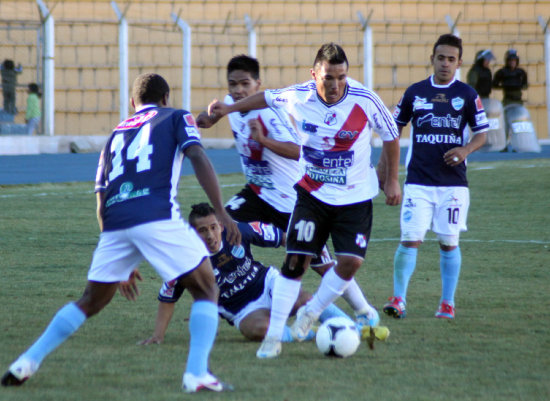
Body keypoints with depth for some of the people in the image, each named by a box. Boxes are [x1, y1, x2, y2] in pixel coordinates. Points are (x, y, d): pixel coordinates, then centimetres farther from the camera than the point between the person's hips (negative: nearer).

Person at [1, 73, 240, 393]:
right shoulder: (176, 118, 18)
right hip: (158, 217, -5)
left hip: (116, 222, 5)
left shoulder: (117, 134, 30)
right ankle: (197, 373, -7)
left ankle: (28, 362, 14)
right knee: (207, 290, 9)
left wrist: (121, 264, 34)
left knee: (92, 301, 21)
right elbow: (198, 157, -2)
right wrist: (222, 212, -6)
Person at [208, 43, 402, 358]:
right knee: (297, 259, -10)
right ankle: (274, 336, -3)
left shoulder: (365, 101, -18)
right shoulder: (298, 97, -13)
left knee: (351, 261, -13)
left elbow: (391, 136, 0)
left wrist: (392, 180, 2)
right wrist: (230, 108, 13)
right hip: (312, 192, 0)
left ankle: (311, 313, 13)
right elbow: (268, 98, 11)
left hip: (356, 197, 0)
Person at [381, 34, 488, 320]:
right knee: (410, 240, -10)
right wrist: (384, 164, 11)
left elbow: (482, 133, 6)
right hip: (418, 182, 0)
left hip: (453, 182, 0)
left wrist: (466, 149, -15)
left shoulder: (467, 95, 3)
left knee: (449, 243, 6)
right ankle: (398, 299, -7)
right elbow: (395, 128, 16)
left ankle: (447, 303, 16)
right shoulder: (415, 92, 6)